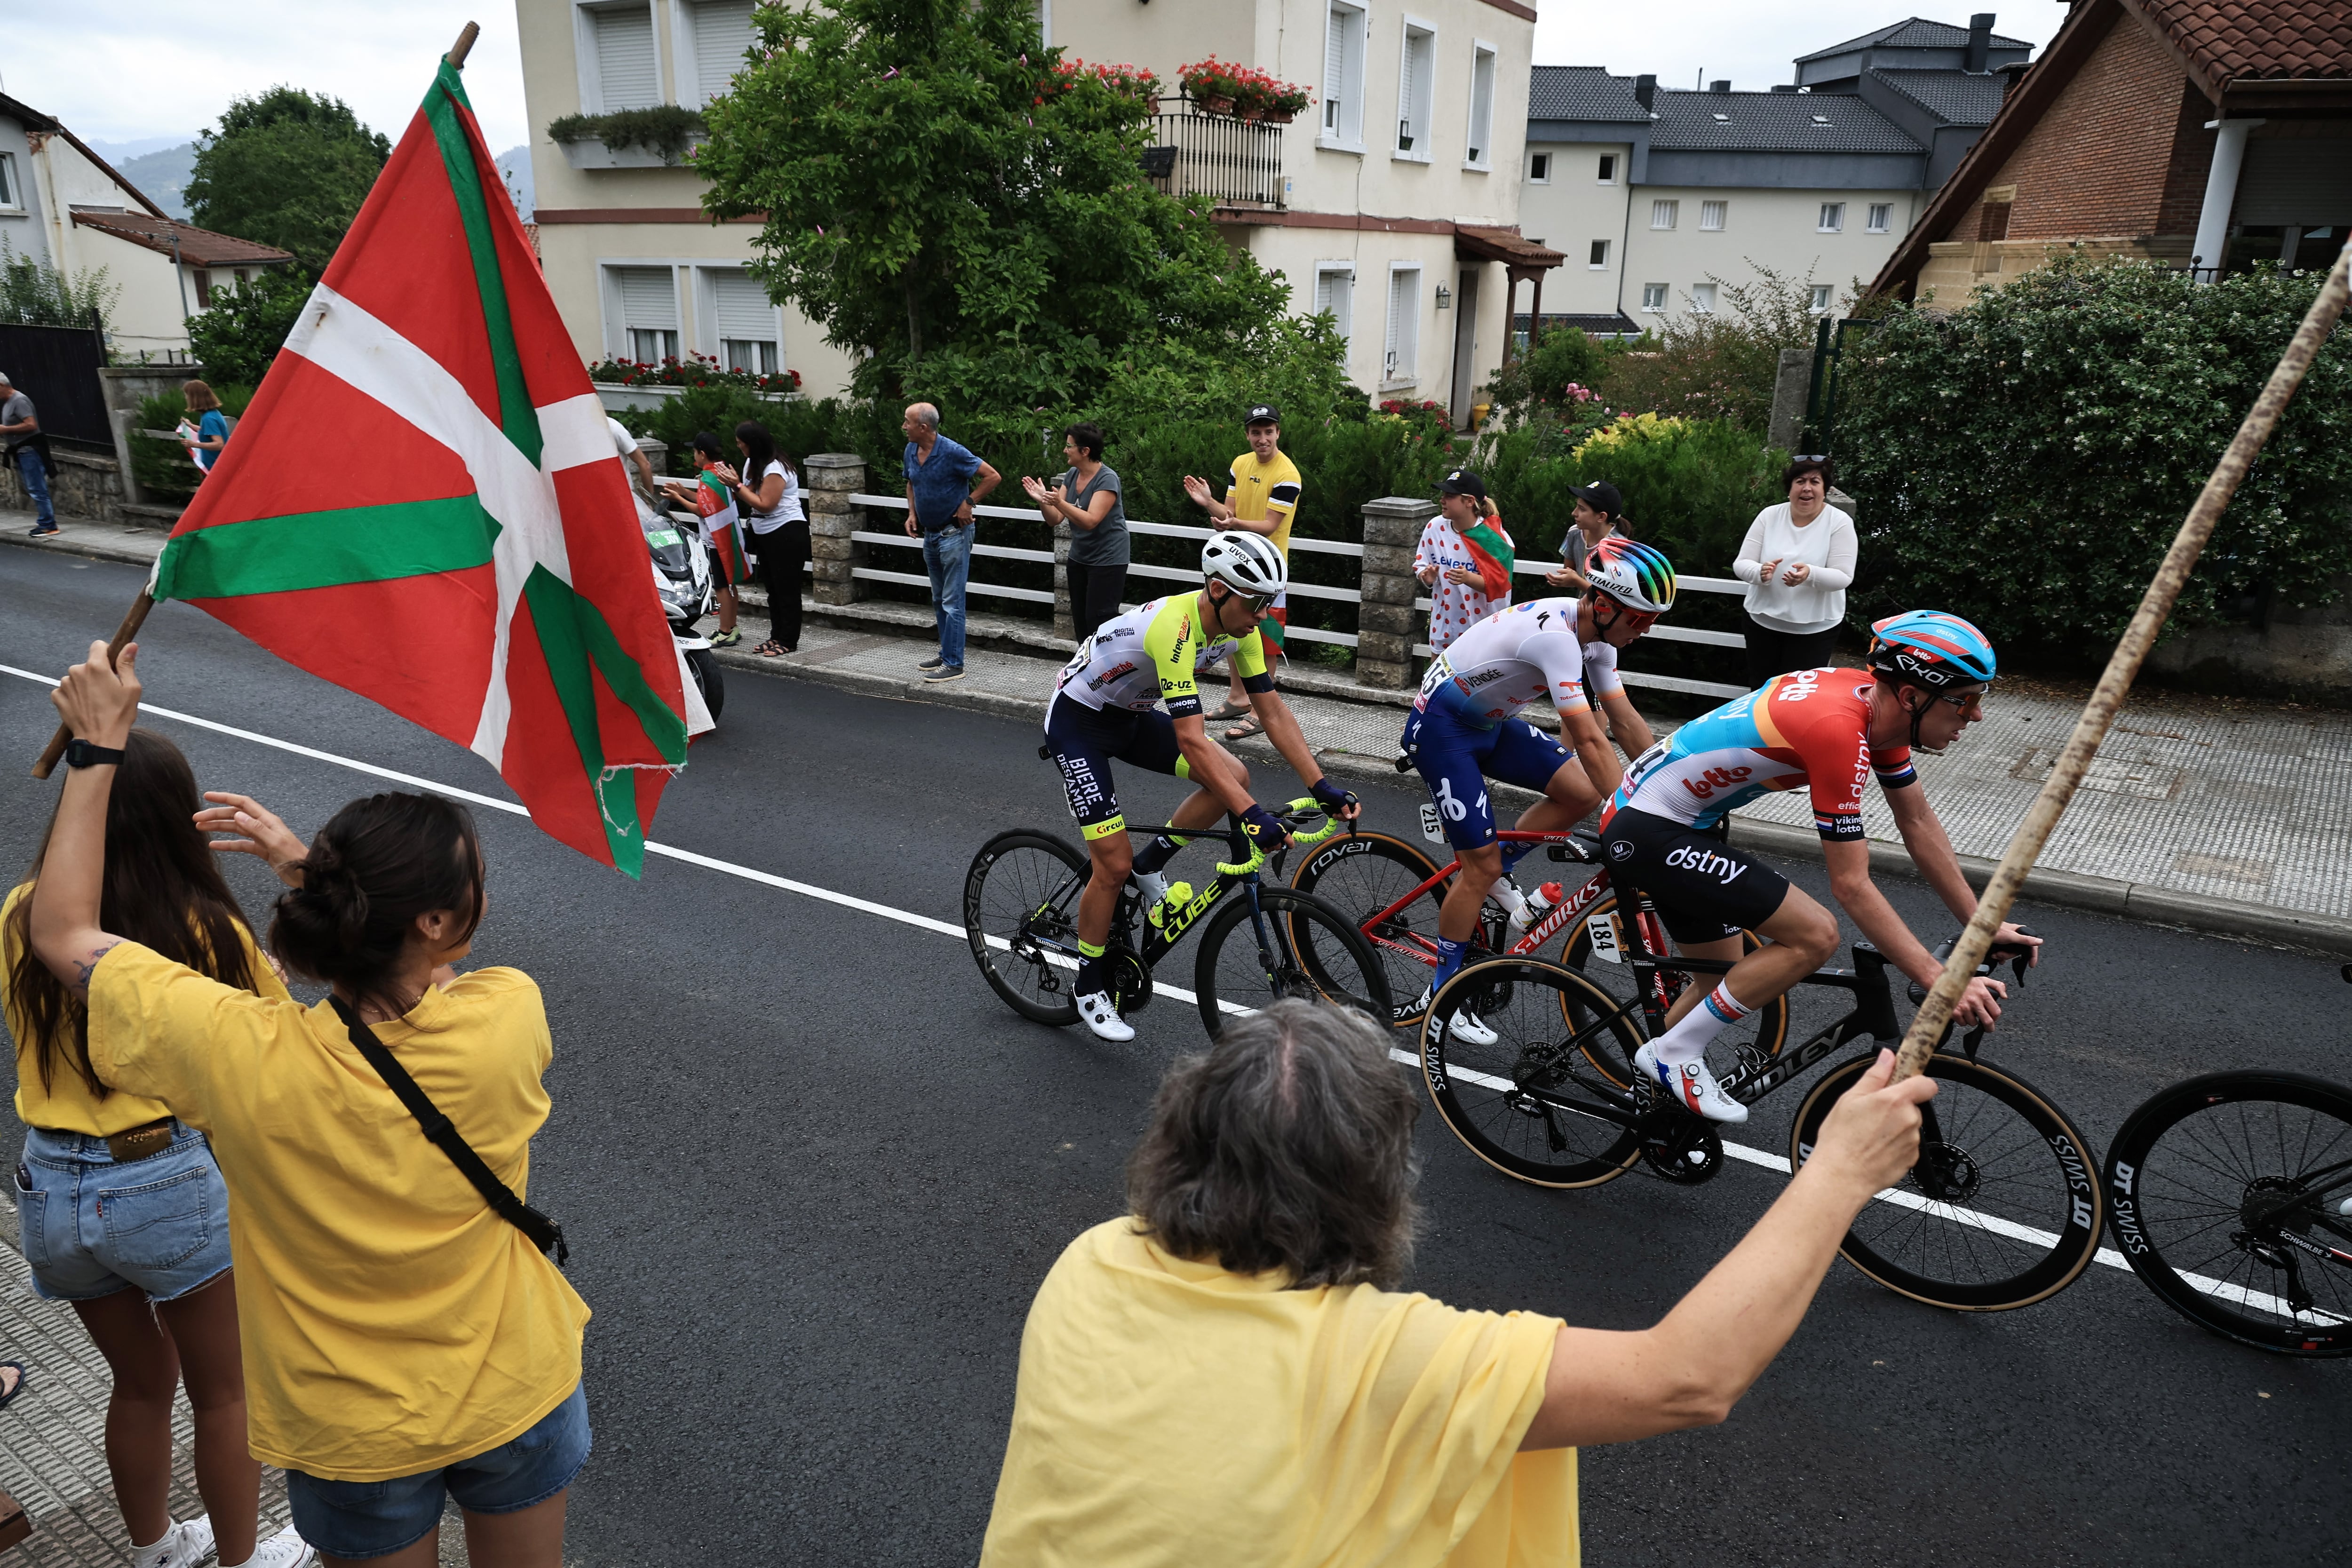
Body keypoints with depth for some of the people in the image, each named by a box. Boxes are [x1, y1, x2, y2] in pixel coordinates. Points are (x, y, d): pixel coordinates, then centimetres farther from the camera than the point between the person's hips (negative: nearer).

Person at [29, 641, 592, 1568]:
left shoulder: (249, 1060, -29)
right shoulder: (509, 1020, -28)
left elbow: (62, 934, -11)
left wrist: (98, 750, -7)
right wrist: (306, 866, -2)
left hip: (358, 1434, 0)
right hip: (515, 1392, 1)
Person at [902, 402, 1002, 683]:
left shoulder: (953, 453, -20)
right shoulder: (911, 451, 3)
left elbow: (993, 476, -17)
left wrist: (969, 503, -16)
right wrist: (912, 514, 7)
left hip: (954, 534, -8)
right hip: (930, 534, 9)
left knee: (952, 602, -6)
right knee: (939, 600, 17)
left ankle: (954, 664, -2)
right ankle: (946, 652, 29)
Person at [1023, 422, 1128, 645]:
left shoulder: (1107, 480, -18)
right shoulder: (1072, 475, 5)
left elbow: (1090, 521, -28)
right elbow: (1056, 518, 3)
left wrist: (1060, 503, -39)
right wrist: (1043, 501, -17)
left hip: (1107, 560, -8)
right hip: (1080, 558, 8)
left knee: (1098, 621, -9)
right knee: (1080, 620, 12)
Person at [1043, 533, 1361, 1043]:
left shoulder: (1238, 625, -11)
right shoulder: (1175, 627, -36)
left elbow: (1273, 711, -7)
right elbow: (1192, 741, -40)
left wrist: (1323, 787, -15)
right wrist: (1253, 816, -44)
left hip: (1132, 714, 8)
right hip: (1078, 719, -7)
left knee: (1235, 777, -12)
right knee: (1114, 866, -10)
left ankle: (1150, 868, 7)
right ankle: (1090, 987, 11)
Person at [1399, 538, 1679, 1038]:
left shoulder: (1594, 634, -3)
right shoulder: (1555, 635, -32)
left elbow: (1626, 720, 2)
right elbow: (1589, 740, -36)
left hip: (1489, 721, 9)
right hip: (1440, 727, -9)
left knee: (1581, 793, -7)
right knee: (1482, 866, -8)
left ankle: (1497, 872, 13)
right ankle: (1441, 993, 7)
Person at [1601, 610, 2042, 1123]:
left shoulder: (1880, 702, -1)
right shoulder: (1839, 730, -28)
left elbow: (1918, 823, 11)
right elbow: (1851, 885, -24)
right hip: (1646, 831, -10)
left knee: (1725, 977, 18)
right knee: (1815, 935, -14)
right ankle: (1675, 1052, -3)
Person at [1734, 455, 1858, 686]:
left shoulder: (1840, 522, -9)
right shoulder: (1769, 515, -4)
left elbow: (1843, 577, -14)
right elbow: (1741, 565, -6)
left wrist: (1810, 575, -35)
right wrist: (1760, 572, -30)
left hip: (1815, 629, -2)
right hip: (1764, 622, 3)